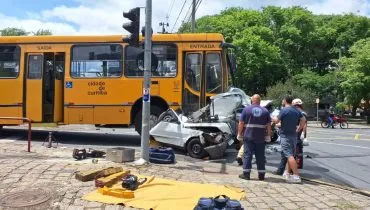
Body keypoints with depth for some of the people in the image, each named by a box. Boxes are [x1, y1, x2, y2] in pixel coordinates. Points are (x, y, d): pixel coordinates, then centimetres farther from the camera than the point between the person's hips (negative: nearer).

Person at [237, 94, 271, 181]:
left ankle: (246, 173, 2)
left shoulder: (247, 109, 1)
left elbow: (241, 123, -2)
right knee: (260, 156, 8)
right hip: (260, 138, 2)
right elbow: (269, 125, 7)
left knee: (247, 154, 2)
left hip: (248, 136, -2)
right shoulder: (265, 111, 8)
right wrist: (268, 135, 13)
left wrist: (239, 134, 3)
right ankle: (261, 175, 13)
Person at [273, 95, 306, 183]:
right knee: (290, 154, 15)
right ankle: (287, 173, 25)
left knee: (289, 155, -10)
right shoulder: (296, 110, 10)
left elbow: (277, 121, -10)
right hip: (294, 135, 8)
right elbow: (303, 120, 11)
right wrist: (298, 129, 14)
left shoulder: (284, 110, -13)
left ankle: (296, 176, -14)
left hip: (285, 135, -8)